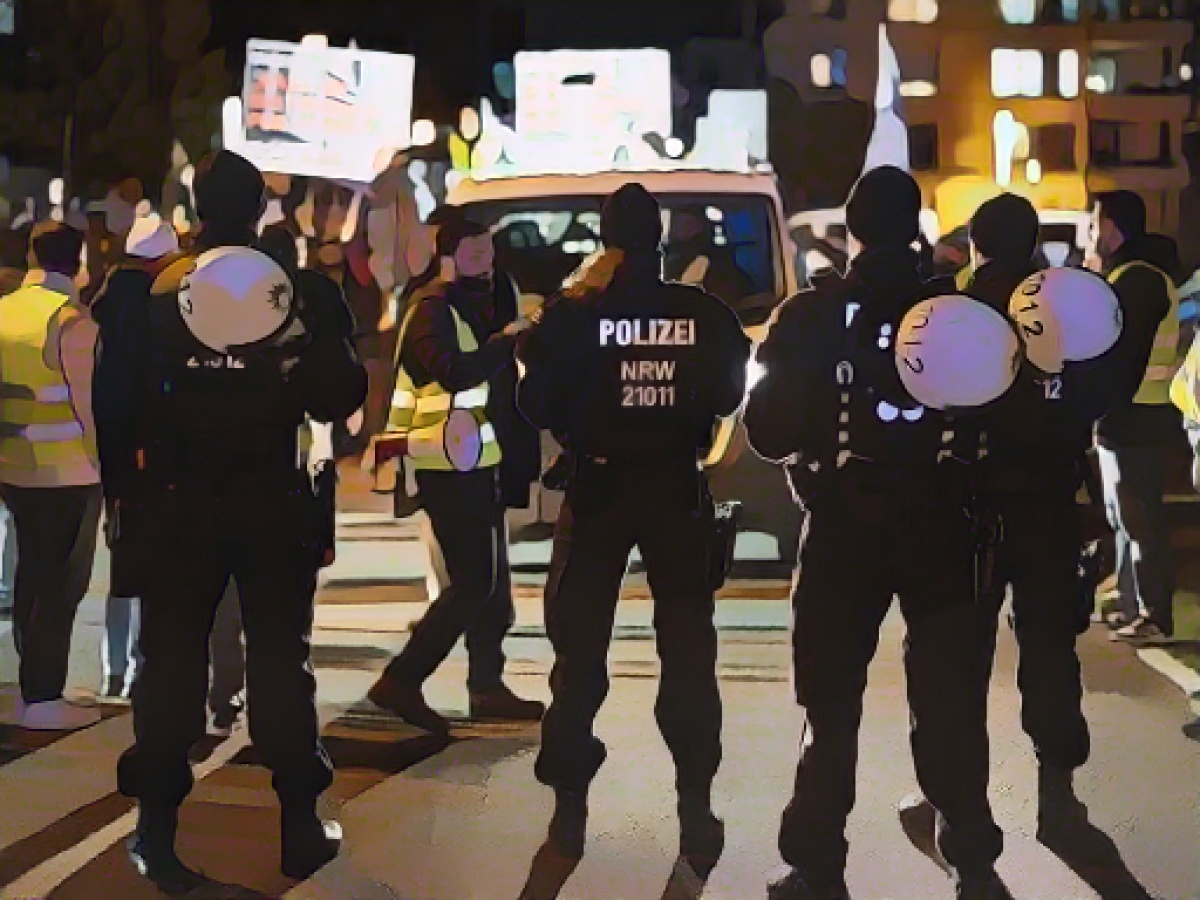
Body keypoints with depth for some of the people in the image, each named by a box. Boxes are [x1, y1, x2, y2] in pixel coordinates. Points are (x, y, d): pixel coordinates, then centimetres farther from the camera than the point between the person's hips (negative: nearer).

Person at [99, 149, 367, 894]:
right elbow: (337, 399, -5)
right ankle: (300, 822, 13)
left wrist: (126, 484, 5)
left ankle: (158, 830, 8)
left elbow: (119, 402, -6)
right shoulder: (302, 293, -6)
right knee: (280, 659, 10)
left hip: (179, 504, 0)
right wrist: (333, 336, 13)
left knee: (172, 661, 7)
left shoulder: (153, 294, -6)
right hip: (273, 503, 0)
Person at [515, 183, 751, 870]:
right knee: (688, 650, 9)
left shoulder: (576, 315, -10)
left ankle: (571, 805, 11)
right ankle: (696, 807, 6)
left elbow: (537, 403, -7)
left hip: (598, 490, -1)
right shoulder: (705, 313, -7)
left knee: (581, 647, 10)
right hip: (679, 490, 1)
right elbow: (729, 395, 3)